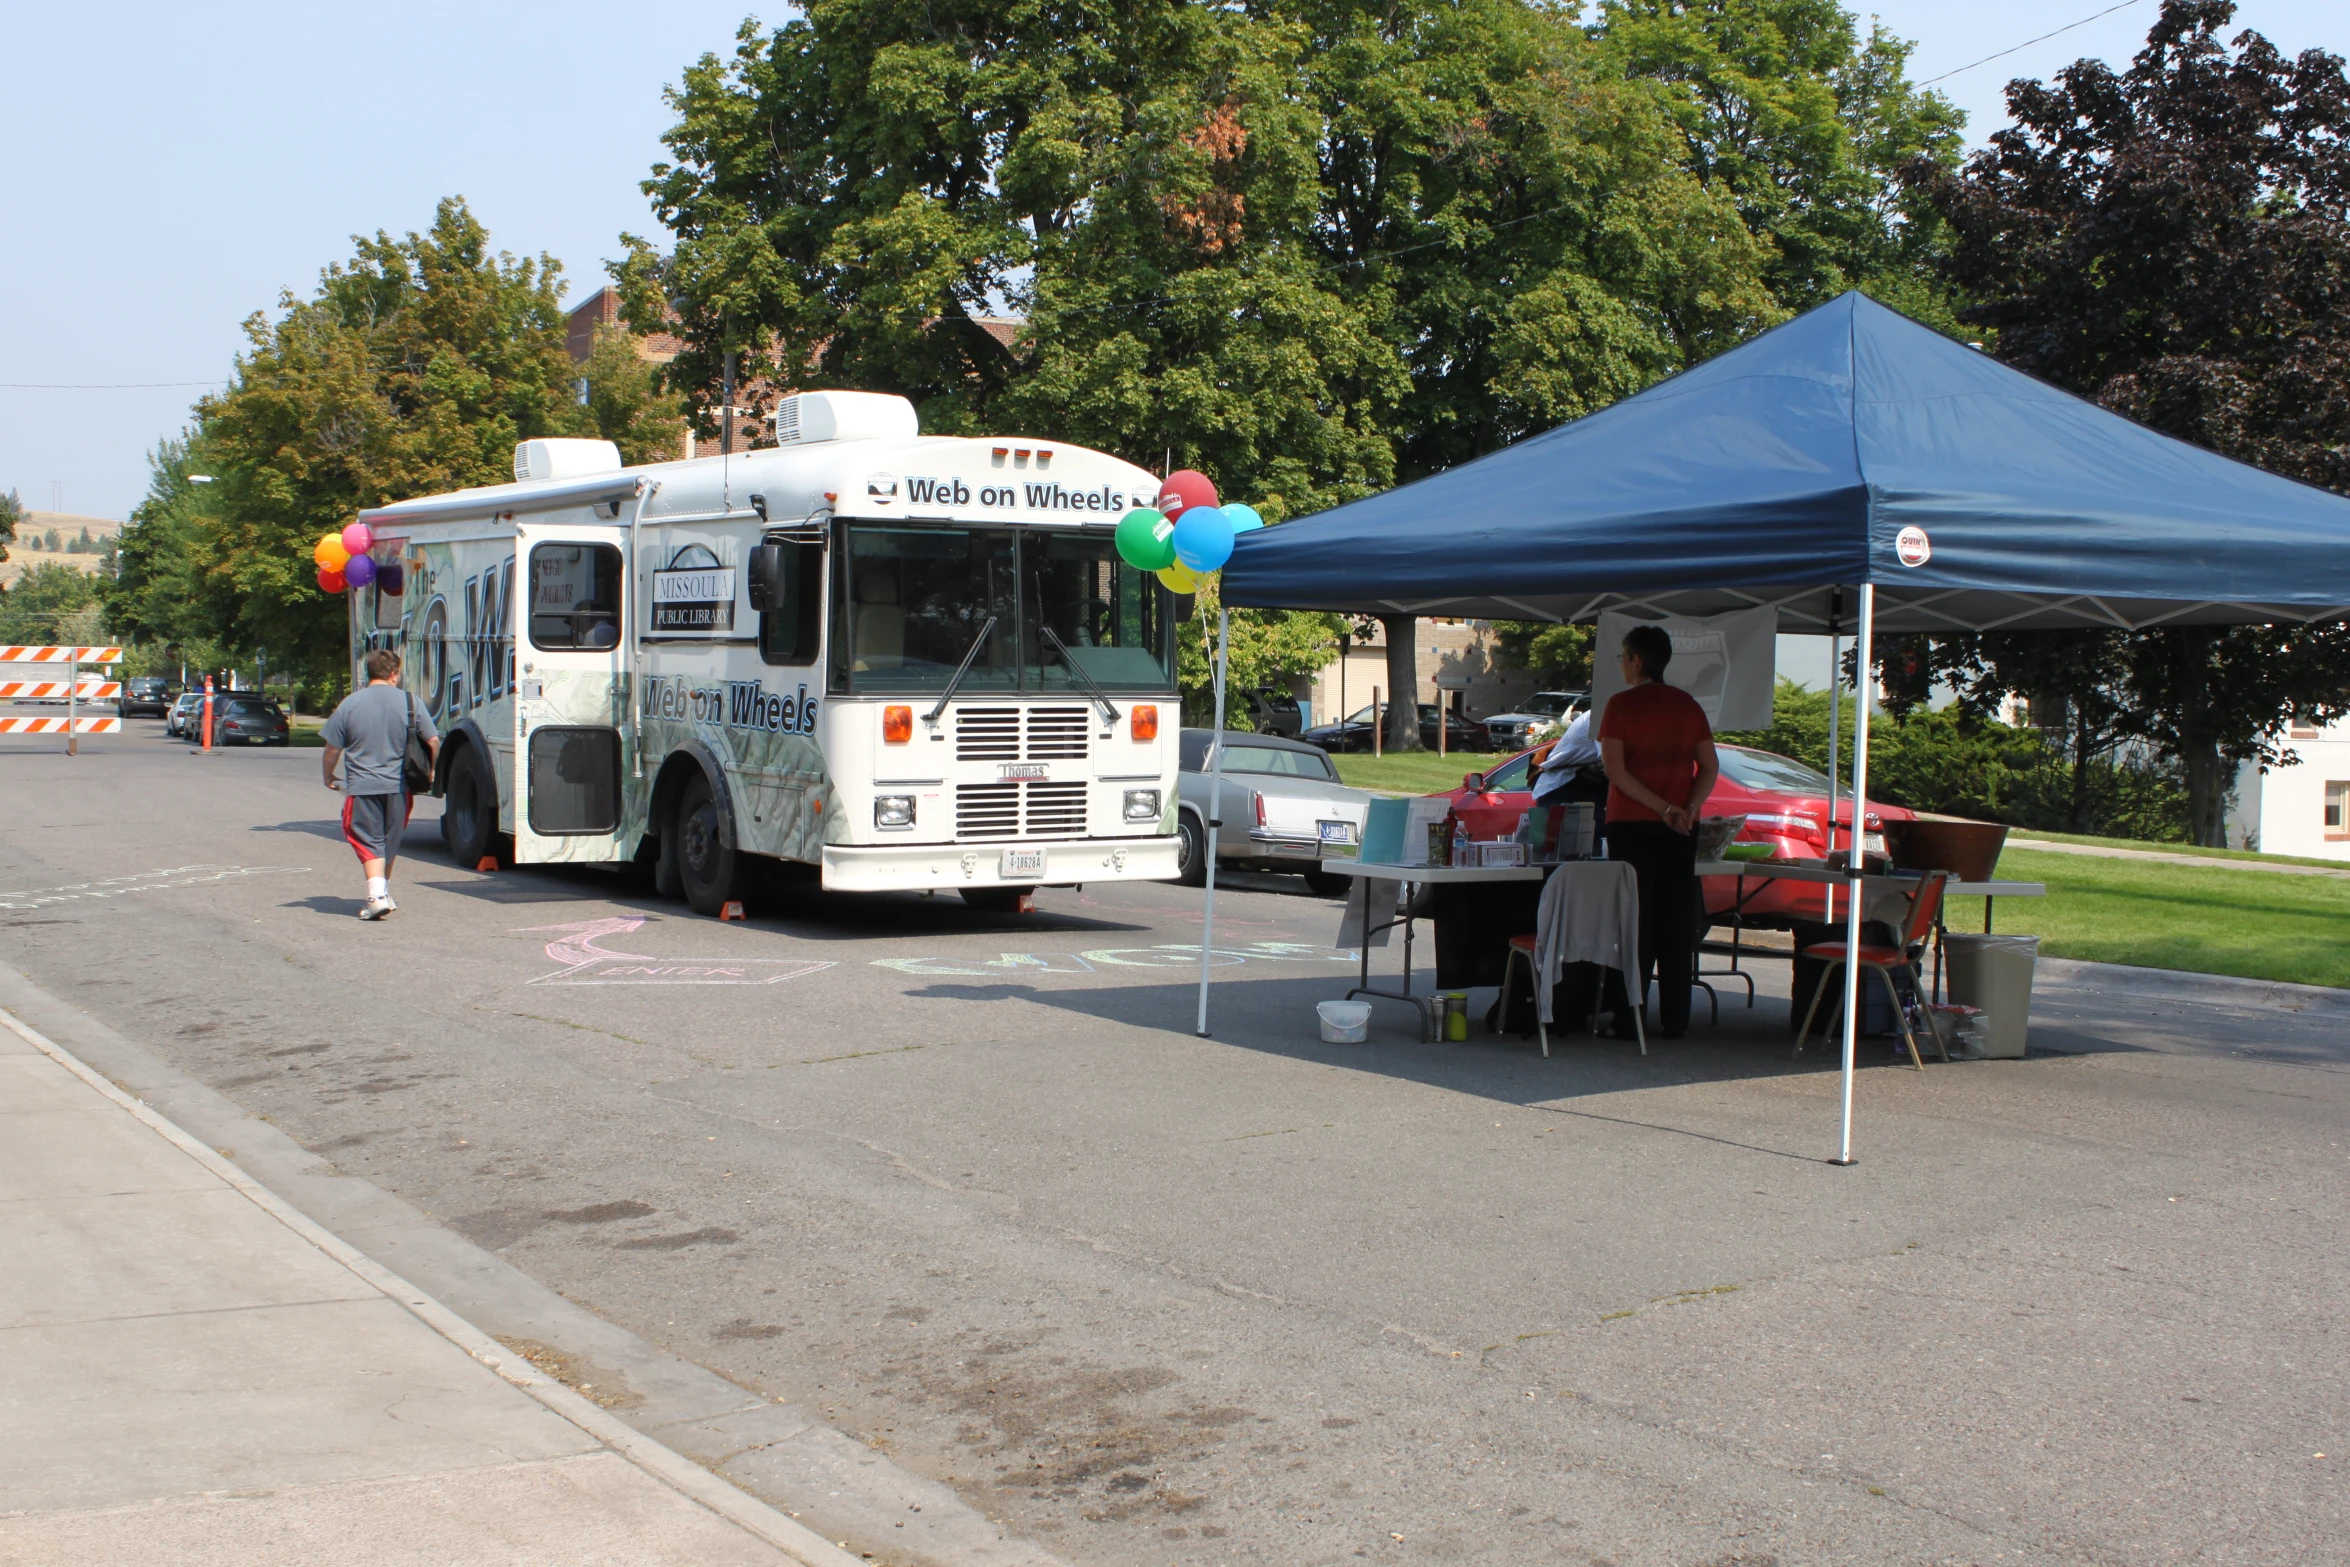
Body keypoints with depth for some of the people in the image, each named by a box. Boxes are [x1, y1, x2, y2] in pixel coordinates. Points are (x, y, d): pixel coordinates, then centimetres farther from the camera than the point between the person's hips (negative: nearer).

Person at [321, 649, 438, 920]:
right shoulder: (409, 702, -1)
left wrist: (329, 776, 18)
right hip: (398, 786, 2)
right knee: (390, 842, 19)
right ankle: (384, 893, 31)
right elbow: (433, 741, 0)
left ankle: (377, 895, -16)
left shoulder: (351, 703, -3)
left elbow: (333, 748, 0)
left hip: (361, 786, -2)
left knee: (369, 842, 0)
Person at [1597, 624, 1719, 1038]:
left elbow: (1614, 768, -14)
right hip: (1679, 831, 4)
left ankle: (1627, 1018, -2)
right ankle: (1674, 1019, 6)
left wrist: (1663, 808, -14)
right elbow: (1710, 767, 4)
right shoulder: (1688, 705, 9)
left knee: (1634, 921, 0)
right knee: (1676, 922, 6)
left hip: (1632, 824, -4)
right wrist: (1686, 808, -8)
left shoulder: (1621, 704, -5)